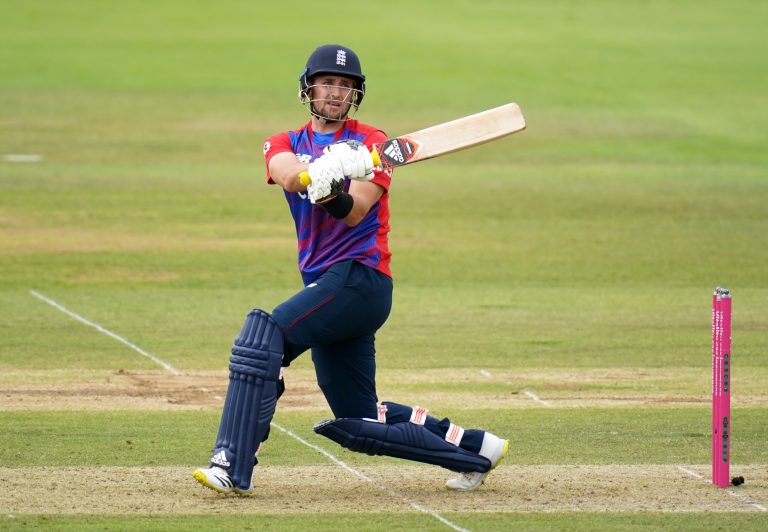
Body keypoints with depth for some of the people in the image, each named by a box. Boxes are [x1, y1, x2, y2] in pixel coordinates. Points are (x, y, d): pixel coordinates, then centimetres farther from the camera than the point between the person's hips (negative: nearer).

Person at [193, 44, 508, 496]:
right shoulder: (285, 144, 14)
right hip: (325, 283, 7)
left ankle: (234, 468, -29)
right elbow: (289, 174, -12)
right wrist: (325, 168, -35)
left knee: (264, 335, -25)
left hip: (360, 276, -7)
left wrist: (332, 193, -37)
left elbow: (355, 212, -14)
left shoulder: (371, 143, 2)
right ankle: (474, 448, 23)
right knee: (359, 423, 9)